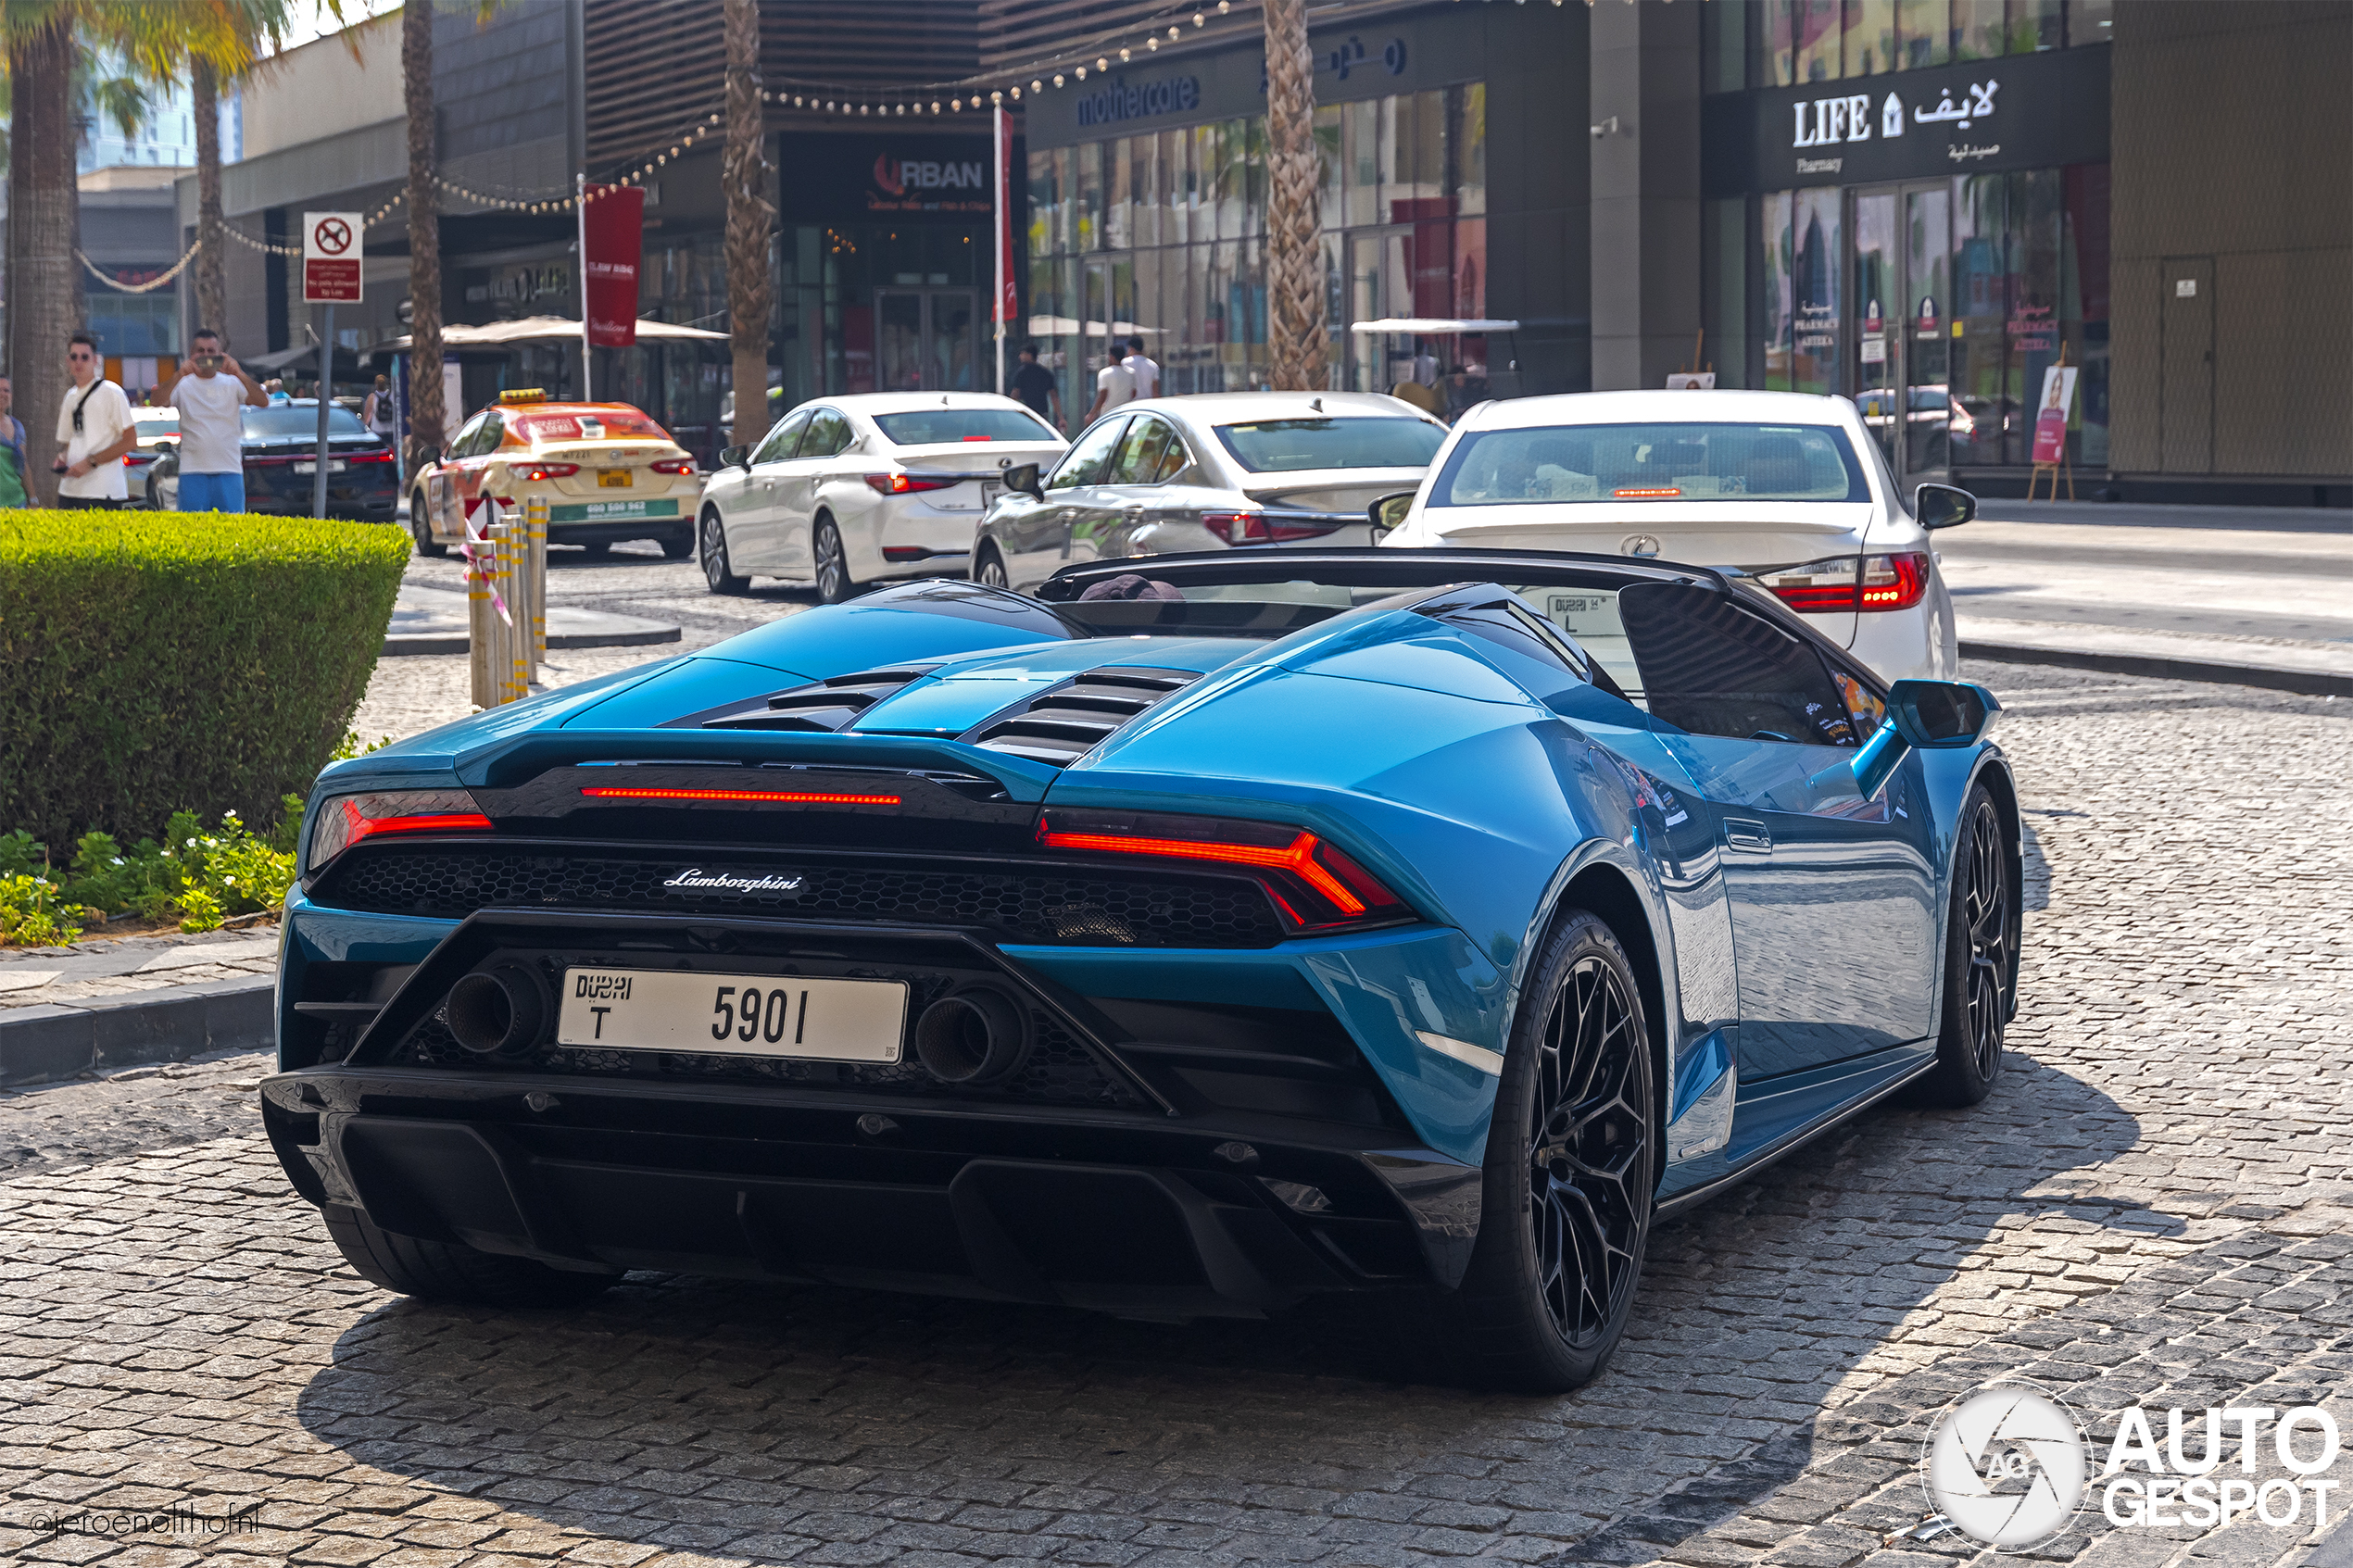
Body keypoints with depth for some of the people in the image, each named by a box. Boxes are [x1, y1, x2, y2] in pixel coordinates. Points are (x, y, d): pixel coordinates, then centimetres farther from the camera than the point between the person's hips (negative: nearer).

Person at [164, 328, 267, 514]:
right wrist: (179, 376, -28)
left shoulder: (232, 384, 9)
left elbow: (263, 401, -7)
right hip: (193, 470, -1)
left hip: (229, 471, 1)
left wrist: (239, 374, -21)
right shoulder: (183, 384, 6)